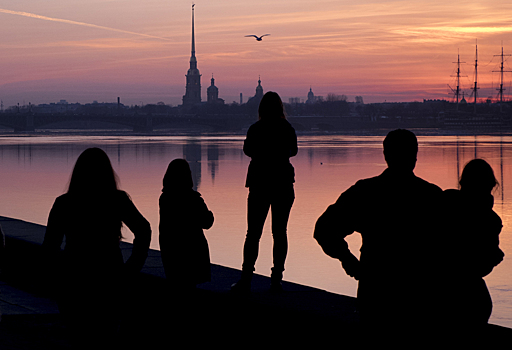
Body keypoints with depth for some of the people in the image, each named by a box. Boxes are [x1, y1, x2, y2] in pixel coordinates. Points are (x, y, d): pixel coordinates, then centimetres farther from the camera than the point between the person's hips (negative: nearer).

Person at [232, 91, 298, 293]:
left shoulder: (256, 129, -8)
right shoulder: (288, 129, -1)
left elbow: (247, 150, 9)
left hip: (260, 184, -2)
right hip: (283, 184, 2)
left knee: (253, 233, 1)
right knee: (279, 232, 7)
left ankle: (246, 279, -6)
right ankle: (276, 279, 4)